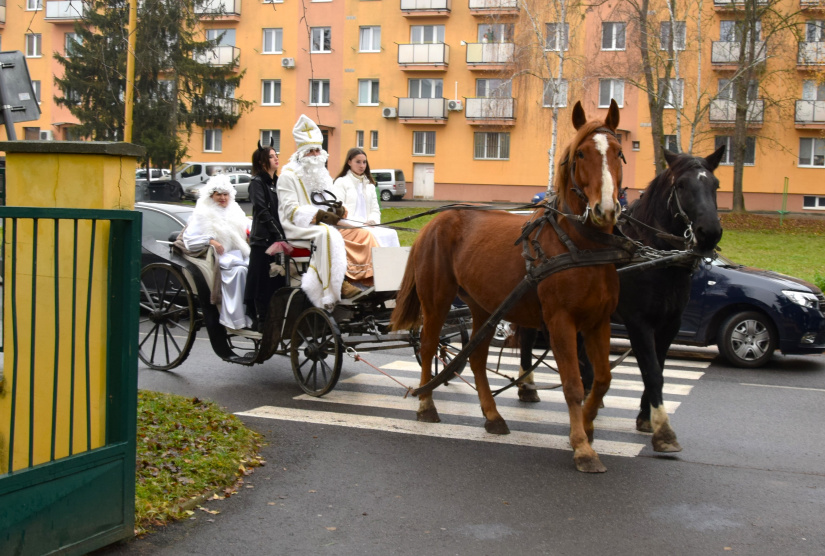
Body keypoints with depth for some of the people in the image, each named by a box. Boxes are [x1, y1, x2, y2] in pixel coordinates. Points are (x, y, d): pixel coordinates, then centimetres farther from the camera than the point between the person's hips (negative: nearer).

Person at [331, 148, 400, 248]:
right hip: (350, 227, -5)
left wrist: (373, 221, -3)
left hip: (368, 226, 6)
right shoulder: (341, 182, 5)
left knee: (391, 234, -24)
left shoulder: (369, 184, 25)